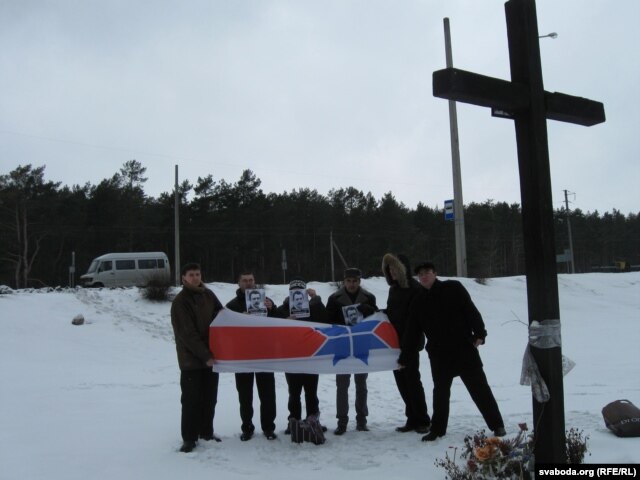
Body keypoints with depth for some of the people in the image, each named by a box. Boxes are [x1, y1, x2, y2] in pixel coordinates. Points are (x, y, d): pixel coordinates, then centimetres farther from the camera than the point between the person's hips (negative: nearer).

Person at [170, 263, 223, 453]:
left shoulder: (208, 295, 6)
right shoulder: (180, 302, -12)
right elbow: (187, 334, -17)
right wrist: (205, 355, -19)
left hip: (210, 355, 6)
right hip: (191, 359, -6)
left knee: (209, 397, 13)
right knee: (191, 400, -2)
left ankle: (206, 432, 25)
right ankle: (189, 438, 8)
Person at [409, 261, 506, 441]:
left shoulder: (453, 288, 0)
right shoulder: (419, 302, 10)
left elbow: (471, 311, -5)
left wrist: (479, 334, -15)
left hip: (464, 347, -3)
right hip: (438, 353, 3)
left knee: (479, 387, 1)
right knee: (440, 391, 10)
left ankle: (497, 425, 10)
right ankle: (437, 429, 22)